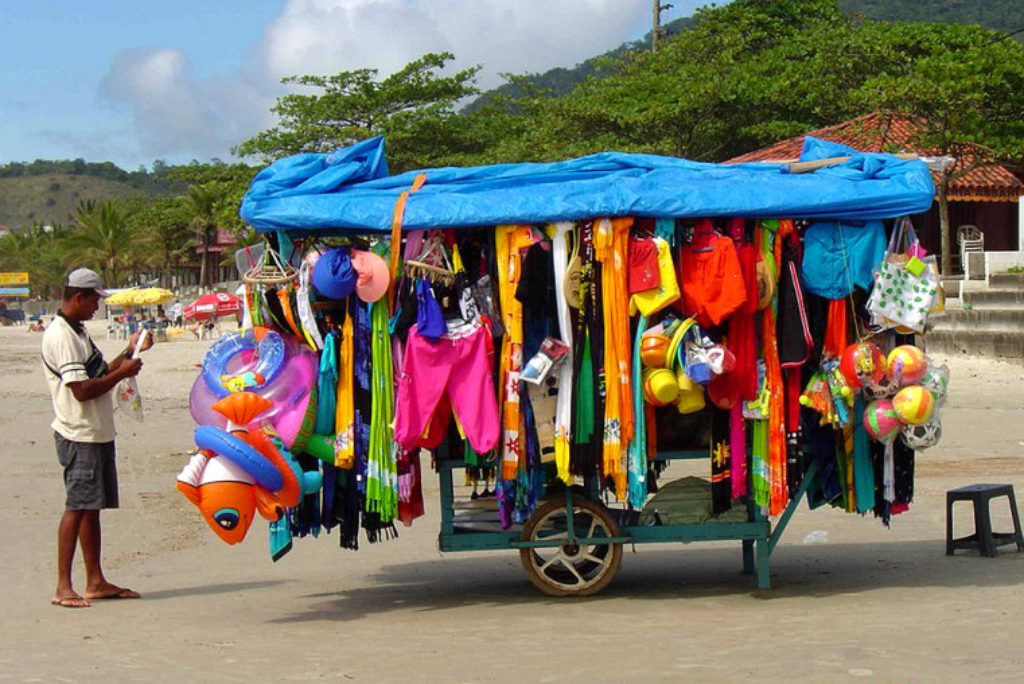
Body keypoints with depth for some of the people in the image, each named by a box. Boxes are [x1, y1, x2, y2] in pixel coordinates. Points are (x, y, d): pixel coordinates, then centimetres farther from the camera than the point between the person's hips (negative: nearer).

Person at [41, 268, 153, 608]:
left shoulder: (79, 331, 17)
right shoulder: (61, 335, -15)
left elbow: (98, 373, 24)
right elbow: (82, 389, -21)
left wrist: (128, 352, 15)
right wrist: (123, 373, -11)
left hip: (98, 433, 10)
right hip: (79, 436, -10)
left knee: (91, 506, 12)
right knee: (77, 506, -10)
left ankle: (96, 582, 17)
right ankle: (63, 588, -9)